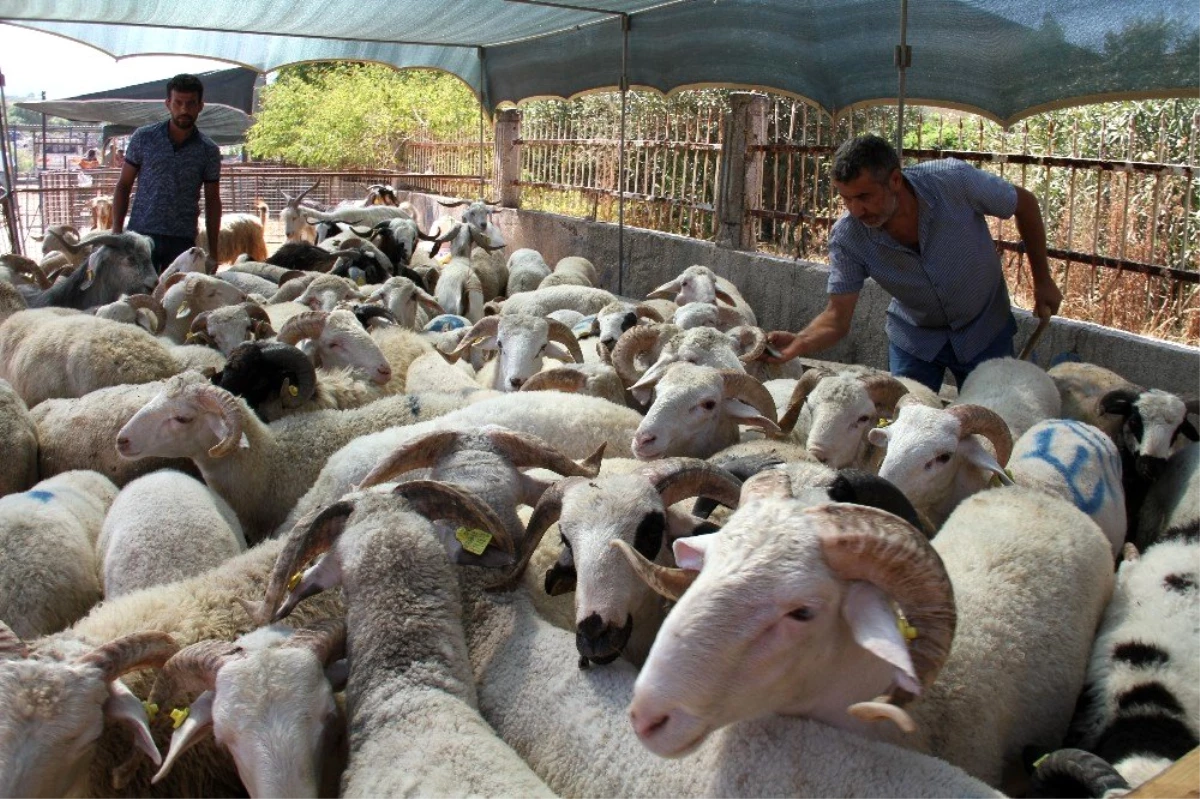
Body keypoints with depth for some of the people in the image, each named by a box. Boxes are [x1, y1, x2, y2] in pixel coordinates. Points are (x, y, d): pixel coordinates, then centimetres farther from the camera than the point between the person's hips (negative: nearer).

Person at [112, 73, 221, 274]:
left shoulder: (209, 151, 4)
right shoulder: (143, 137, 3)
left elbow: (212, 202, 8)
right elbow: (123, 186, 7)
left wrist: (213, 253, 4)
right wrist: (117, 231, -3)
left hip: (183, 242, 0)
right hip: (141, 234, 0)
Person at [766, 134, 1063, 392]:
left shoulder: (954, 180, -28)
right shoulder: (847, 237, -25)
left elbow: (1025, 204, -10)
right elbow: (837, 316, -23)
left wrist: (1042, 281, -4)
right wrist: (799, 343, -45)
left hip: (984, 330, 0)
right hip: (914, 338, 1)